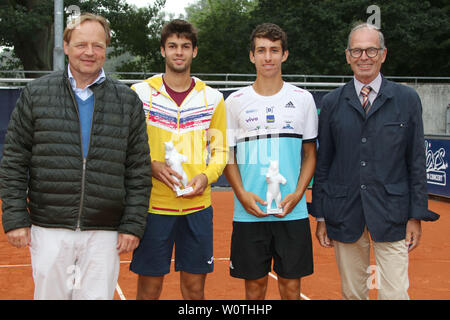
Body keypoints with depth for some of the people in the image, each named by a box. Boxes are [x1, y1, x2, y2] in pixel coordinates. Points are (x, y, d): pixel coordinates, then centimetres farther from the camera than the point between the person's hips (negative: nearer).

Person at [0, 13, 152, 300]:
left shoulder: (128, 101, 6)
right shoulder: (35, 94, 5)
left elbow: (139, 172, 6)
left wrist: (133, 225, 0)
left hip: (104, 234, 0)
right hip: (49, 230, 0)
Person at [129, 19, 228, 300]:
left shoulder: (212, 98, 6)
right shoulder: (140, 93, 1)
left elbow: (220, 149, 11)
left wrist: (206, 176, -9)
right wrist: (151, 165, -14)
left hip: (198, 206, 2)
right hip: (153, 204, -1)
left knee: (194, 286, 9)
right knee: (149, 286, 5)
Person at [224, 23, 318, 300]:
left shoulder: (303, 99, 5)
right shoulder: (236, 101, 4)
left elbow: (310, 154, 9)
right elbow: (227, 155, 8)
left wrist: (297, 194, -6)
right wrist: (242, 194, -7)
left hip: (293, 212, 0)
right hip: (248, 212, 0)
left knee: (291, 284, 5)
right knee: (254, 283, 6)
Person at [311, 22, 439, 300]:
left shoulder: (407, 99, 3)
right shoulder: (332, 103, 6)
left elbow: (417, 162, 3)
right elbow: (322, 163, 9)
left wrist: (417, 215, -1)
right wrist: (321, 216, 6)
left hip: (391, 215, -1)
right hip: (345, 215, 2)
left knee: (395, 294, -4)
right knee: (352, 294, 9)